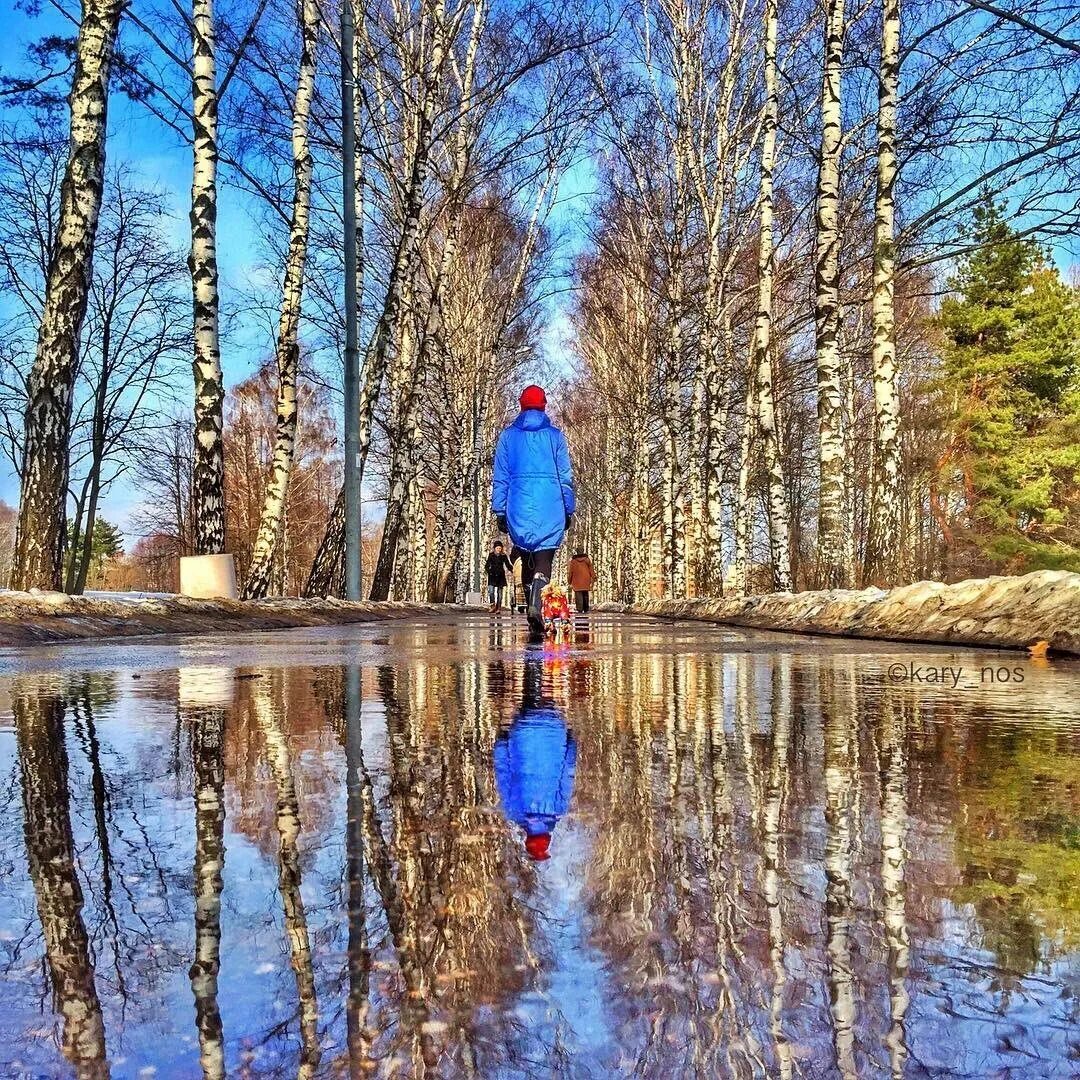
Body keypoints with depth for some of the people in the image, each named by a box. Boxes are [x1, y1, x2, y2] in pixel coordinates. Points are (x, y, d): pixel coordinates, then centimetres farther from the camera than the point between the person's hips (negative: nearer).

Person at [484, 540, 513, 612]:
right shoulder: (491, 555, 4)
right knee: (491, 590, -15)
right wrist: (486, 569, -13)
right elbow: (488, 564, 5)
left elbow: (508, 565, 7)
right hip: (492, 575, -1)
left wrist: (511, 570, -8)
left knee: (500, 592, 3)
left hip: (500, 575, 1)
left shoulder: (503, 556, 5)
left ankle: (499, 607, 8)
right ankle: (493, 606, -6)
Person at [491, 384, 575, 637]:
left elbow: (500, 477, 6)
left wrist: (499, 511, 8)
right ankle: (536, 604, -32)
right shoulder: (555, 435, 6)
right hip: (550, 508, -1)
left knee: (526, 558, 12)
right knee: (544, 557, -7)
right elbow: (565, 476, 6)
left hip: (519, 507, 1)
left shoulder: (508, 436, 8)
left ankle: (532, 613, 14)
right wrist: (569, 510, 11)